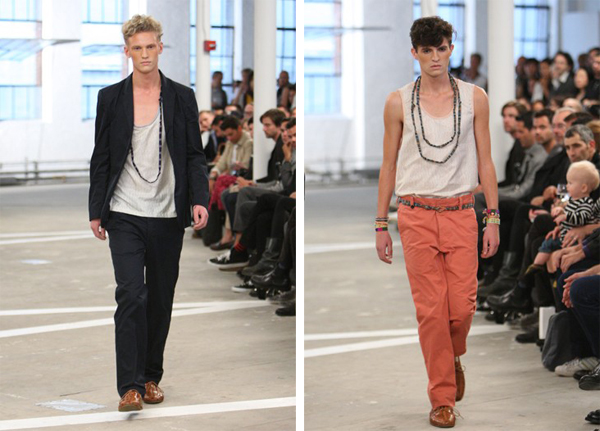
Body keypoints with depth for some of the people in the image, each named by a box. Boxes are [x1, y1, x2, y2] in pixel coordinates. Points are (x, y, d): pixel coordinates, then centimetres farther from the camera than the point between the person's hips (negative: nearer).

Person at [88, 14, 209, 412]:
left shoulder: (182, 97, 4)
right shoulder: (111, 98, 3)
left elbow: (195, 155, 4)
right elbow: (101, 158, 8)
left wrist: (200, 199, -11)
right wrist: (96, 211, 5)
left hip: (167, 215, 2)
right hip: (125, 215, -1)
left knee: (161, 299, 9)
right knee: (131, 294, -13)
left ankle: (151, 377, 24)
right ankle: (130, 386, -12)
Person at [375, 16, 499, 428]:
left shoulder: (474, 98, 4)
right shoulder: (399, 102, 2)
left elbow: (485, 161, 6)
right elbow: (389, 165, 7)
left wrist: (493, 218, 1)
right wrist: (381, 224, 5)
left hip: (460, 213, 1)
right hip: (416, 215, -1)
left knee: (463, 307, -6)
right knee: (431, 310, -3)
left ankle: (453, 358, 28)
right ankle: (443, 398, 8)